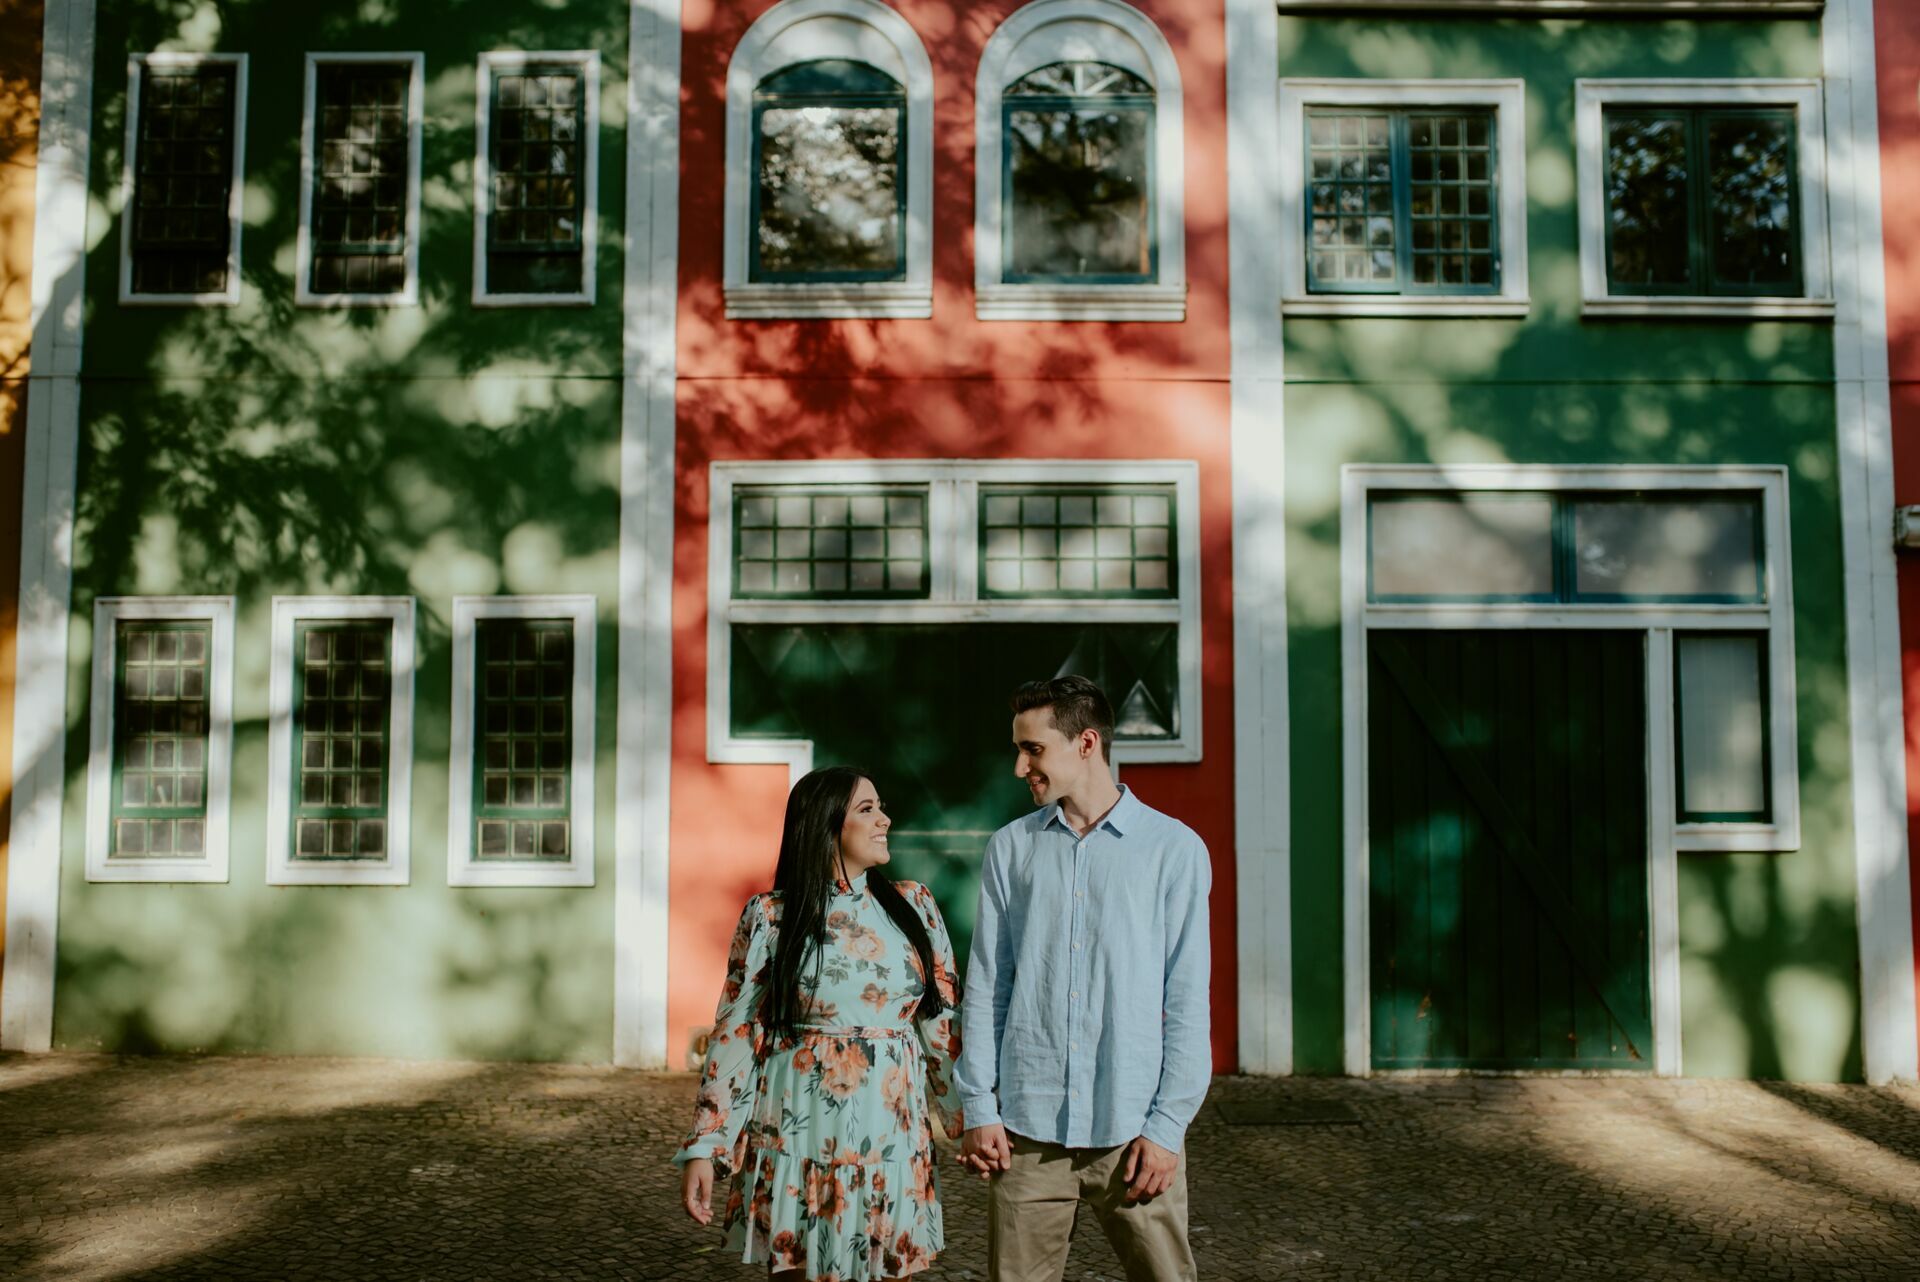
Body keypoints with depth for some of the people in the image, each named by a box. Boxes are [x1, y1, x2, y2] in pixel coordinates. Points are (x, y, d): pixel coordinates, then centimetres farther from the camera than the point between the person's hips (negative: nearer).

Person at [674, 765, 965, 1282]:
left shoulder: (914, 906, 5)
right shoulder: (771, 918, -4)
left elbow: (942, 1025, 8)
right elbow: (735, 1035, -3)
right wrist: (704, 1145, -5)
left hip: (893, 1135, 2)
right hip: (800, 1133, -2)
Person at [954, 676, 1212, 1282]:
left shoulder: (1174, 849, -2)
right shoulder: (1011, 847, 5)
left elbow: (1188, 1001, -2)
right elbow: (985, 986, 6)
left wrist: (1167, 1125, -6)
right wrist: (978, 1108, 1)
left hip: (1133, 1132, -2)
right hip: (1026, 1128, 2)